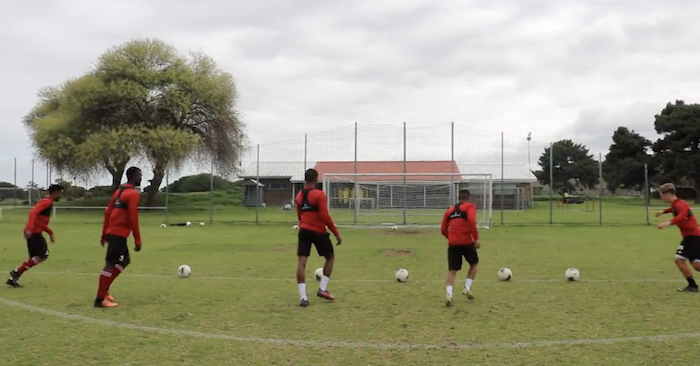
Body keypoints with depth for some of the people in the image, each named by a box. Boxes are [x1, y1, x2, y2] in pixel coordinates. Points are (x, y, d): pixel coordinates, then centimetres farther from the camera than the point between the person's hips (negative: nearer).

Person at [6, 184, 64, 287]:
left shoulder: (48, 203, 19)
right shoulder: (47, 202, -12)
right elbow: (33, 212, -27)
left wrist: (50, 232, 27)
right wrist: (29, 228, -37)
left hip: (35, 233, 10)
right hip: (34, 233, -10)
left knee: (35, 258, 10)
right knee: (43, 255, -6)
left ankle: (13, 278, 11)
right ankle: (16, 272, -4)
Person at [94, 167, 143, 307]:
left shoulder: (119, 191, 17)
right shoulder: (133, 194, -11)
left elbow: (107, 213, 17)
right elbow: (133, 219, -18)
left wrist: (104, 234, 20)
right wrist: (138, 240, -14)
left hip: (112, 233, 9)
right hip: (119, 234, -9)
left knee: (125, 260, 20)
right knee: (111, 264, -7)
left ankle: (104, 290, 19)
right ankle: (100, 299, -4)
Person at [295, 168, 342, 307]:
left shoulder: (299, 196, 10)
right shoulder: (319, 194, -11)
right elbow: (325, 217, -17)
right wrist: (336, 233, -11)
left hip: (304, 231, 5)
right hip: (318, 232, -5)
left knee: (301, 263, -1)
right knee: (330, 258, 16)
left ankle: (303, 297, -7)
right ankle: (322, 289, 11)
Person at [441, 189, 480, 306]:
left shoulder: (450, 210, 19)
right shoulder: (470, 206, 4)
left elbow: (443, 230, 16)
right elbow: (471, 221, -16)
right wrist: (476, 238, -12)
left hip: (453, 243, 4)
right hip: (466, 242, -3)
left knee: (452, 270, 6)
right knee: (474, 263, 22)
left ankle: (449, 293, -14)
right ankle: (467, 287, 12)